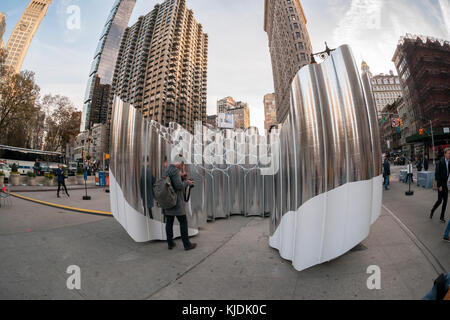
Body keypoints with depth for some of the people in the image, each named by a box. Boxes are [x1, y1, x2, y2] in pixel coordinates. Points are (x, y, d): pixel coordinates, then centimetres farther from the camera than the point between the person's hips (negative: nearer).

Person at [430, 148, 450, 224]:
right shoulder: (440, 162, -12)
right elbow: (437, 175, -13)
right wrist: (439, 185, -14)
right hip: (441, 185, -6)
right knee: (440, 200, -5)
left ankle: (442, 217, 16)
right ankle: (432, 212, 19)